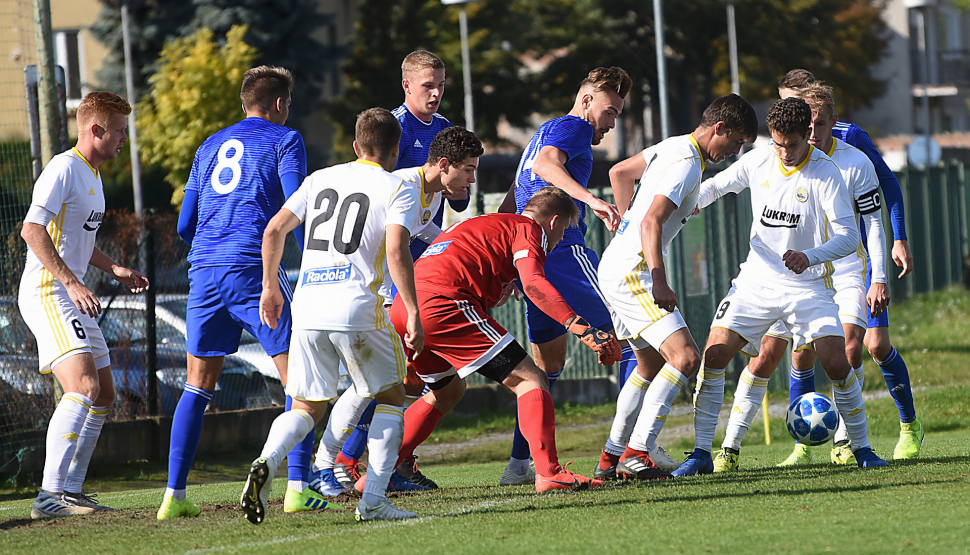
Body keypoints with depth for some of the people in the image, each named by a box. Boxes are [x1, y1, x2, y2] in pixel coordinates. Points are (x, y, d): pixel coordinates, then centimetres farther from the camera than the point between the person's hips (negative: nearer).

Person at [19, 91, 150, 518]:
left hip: (72, 298, 11)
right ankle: (50, 494, -28)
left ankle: (71, 490, 17)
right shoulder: (64, 170, -13)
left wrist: (113, 269, 21)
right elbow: (33, 230, -23)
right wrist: (73, 284, -28)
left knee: (103, 396, 12)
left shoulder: (91, 175, 19)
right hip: (46, 292, -11)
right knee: (84, 387, -23)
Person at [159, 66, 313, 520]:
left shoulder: (210, 147, 21)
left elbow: (184, 226, 22)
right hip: (254, 270, -5)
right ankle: (298, 487, -8)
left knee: (198, 384, 11)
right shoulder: (284, 141, 6)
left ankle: (174, 495, 5)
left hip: (204, 273, 5)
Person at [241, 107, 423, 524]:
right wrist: (413, 313, -11)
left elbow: (275, 229, 13)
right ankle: (373, 500, 2)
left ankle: (267, 461, -18)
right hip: (357, 308, -4)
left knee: (307, 407, 14)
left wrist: (270, 286, 24)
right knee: (390, 397, 15)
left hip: (307, 306, 4)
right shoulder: (399, 190, 3)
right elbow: (397, 251, -12)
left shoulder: (320, 179, 18)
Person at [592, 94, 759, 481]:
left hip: (615, 269, 11)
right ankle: (638, 452, -21)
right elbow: (651, 222, -25)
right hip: (631, 271, -11)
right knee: (685, 357, -18)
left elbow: (619, 172, 29)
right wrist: (659, 284, -31)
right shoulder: (687, 165, -16)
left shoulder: (672, 147, 14)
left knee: (651, 365, 19)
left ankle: (611, 457, 20)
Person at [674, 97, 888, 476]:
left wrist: (810, 256, -34)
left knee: (836, 362, -16)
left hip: (808, 285, -3)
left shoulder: (825, 174, -14)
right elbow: (717, 185, 18)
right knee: (714, 354, -10)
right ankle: (701, 453, -2)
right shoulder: (757, 162, -1)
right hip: (758, 280, 3)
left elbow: (848, 237, -17)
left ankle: (861, 447, 4)